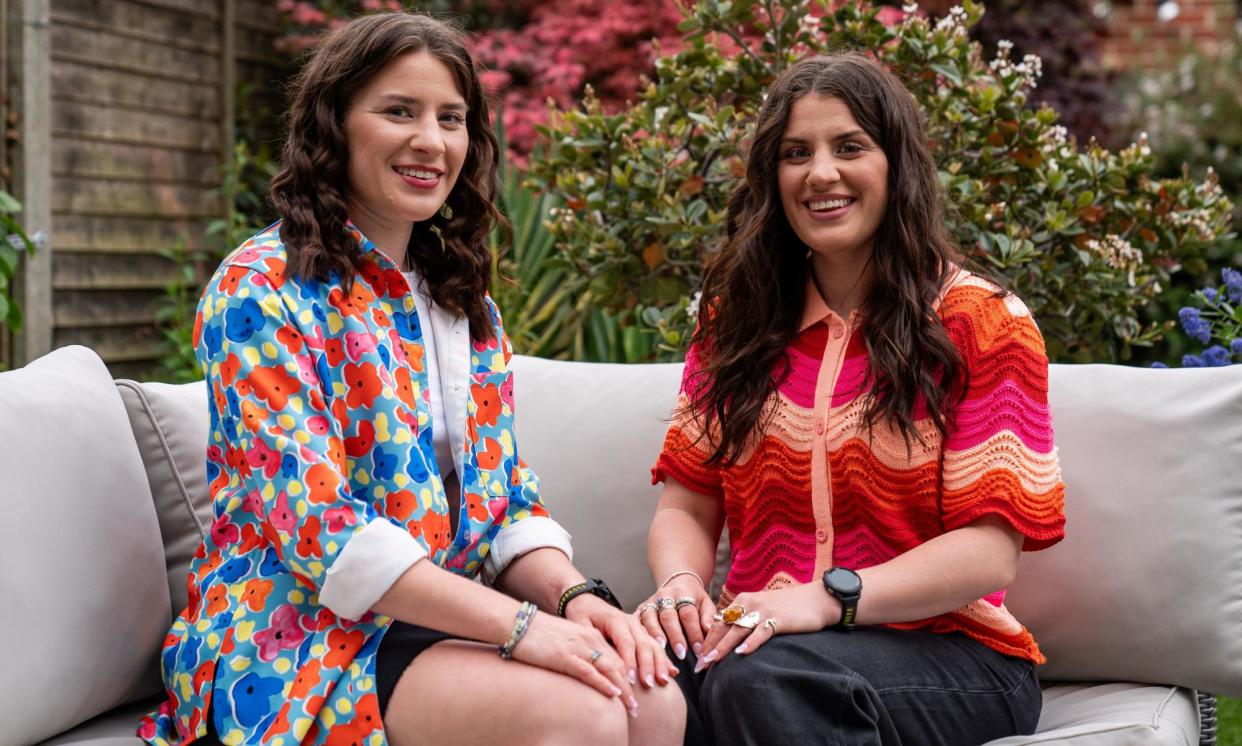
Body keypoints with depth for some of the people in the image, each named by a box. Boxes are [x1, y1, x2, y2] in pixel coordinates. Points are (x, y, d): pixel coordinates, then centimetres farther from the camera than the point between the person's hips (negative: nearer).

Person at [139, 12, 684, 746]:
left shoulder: (464, 300, 13)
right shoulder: (262, 290, -9)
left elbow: (508, 497, 11)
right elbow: (314, 523, -19)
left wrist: (573, 593, -11)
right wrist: (519, 624, -26)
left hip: (450, 622, 6)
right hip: (300, 635, -6)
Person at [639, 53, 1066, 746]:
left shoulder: (981, 321, -1)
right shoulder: (739, 319, 13)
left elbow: (991, 550, -9)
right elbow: (687, 507, 10)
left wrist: (826, 597, -23)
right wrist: (680, 581, -14)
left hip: (946, 648, -3)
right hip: (765, 634, 4)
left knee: (757, 678, -36)